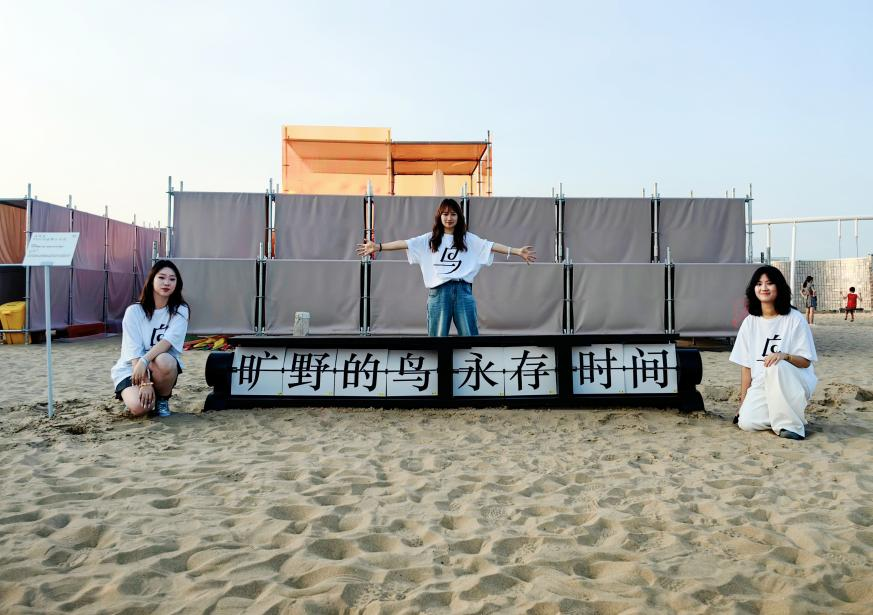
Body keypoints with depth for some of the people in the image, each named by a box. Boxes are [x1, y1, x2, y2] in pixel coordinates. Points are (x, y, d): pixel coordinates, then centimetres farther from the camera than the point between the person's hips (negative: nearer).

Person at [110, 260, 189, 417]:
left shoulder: (180, 311, -5)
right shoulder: (134, 311, -7)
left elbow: (168, 341, -19)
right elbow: (133, 351, -14)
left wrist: (145, 361, -34)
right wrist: (145, 382, -24)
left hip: (165, 364, 0)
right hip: (130, 369, 0)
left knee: (163, 362, -37)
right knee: (139, 407, -28)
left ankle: (163, 399, -5)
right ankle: (131, 394, 11)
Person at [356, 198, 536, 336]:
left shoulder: (468, 239, 9)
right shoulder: (430, 239, 7)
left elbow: (490, 246, 1)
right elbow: (405, 244, 0)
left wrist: (517, 251, -8)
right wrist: (378, 246, -9)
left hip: (463, 290, 1)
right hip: (438, 291, 0)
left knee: (470, 334, 4)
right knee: (437, 336, 6)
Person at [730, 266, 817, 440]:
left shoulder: (794, 319, -7)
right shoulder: (750, 322, 4)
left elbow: (805, 361, -6)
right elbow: (746, 366, 6)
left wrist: (785, 355, -28)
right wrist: (743, 403, 3)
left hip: (794, 383, -3)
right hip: (761, 384, 3)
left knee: (776, 366, -36)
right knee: (746, 422, -21)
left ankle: (791, 424, -19)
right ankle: (778, 414, 12)